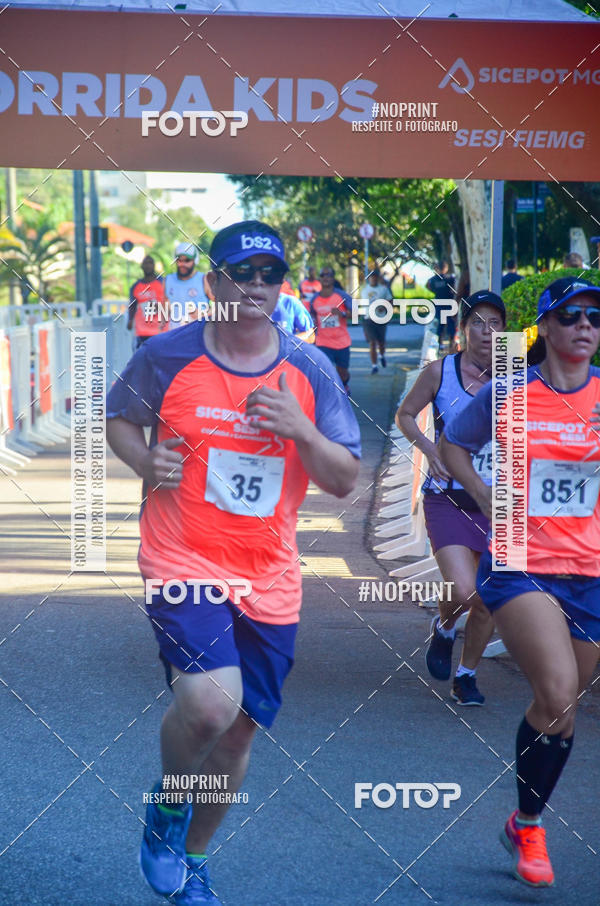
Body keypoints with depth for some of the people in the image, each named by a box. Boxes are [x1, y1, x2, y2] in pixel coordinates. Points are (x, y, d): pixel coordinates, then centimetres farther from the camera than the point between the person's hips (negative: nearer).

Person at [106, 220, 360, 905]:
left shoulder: (310, 371, 0)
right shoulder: (167, 355, -5)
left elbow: (345, 481, 1)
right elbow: (119, 419, 13)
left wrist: (300, 429, -18)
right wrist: (146, 463, -8)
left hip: (269, 579, 4)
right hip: (182, 563, -3)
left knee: (238, 731, 10)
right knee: (211, 702, -26)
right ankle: (167, 802, 7)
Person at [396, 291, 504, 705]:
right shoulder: (440, 371, -1)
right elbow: (405, 414, 11)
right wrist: (429, 449, -7)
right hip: (448, 497, -2)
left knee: (488, 601, 2)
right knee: (462, 591, -17)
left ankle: (467, 675, 26)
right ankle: (444, 630, 18)